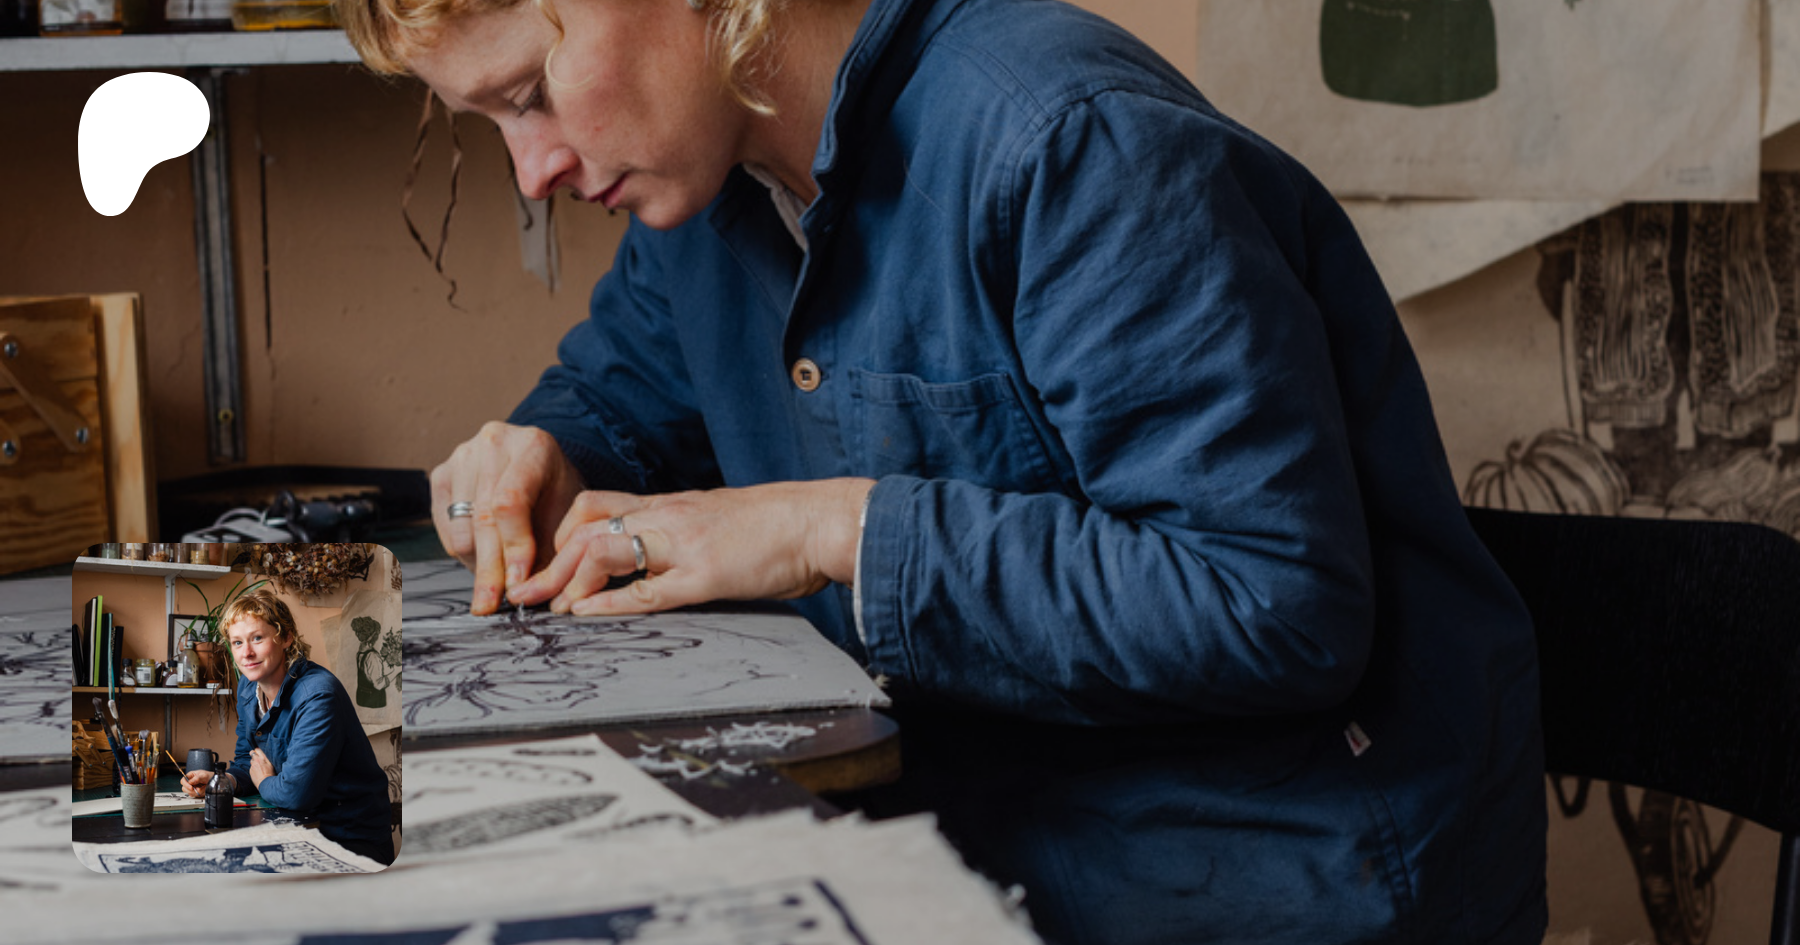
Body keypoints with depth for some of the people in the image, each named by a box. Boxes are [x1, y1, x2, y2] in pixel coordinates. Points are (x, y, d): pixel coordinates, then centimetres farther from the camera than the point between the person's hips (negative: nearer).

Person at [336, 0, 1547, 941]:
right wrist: (544, 455, 2)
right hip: (969, 841, 8)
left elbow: (1279, 610, -27)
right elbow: (620, 381, 27)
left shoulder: (1069, 145, -22)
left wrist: (844, 530, -25)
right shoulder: (701, 183, 5)